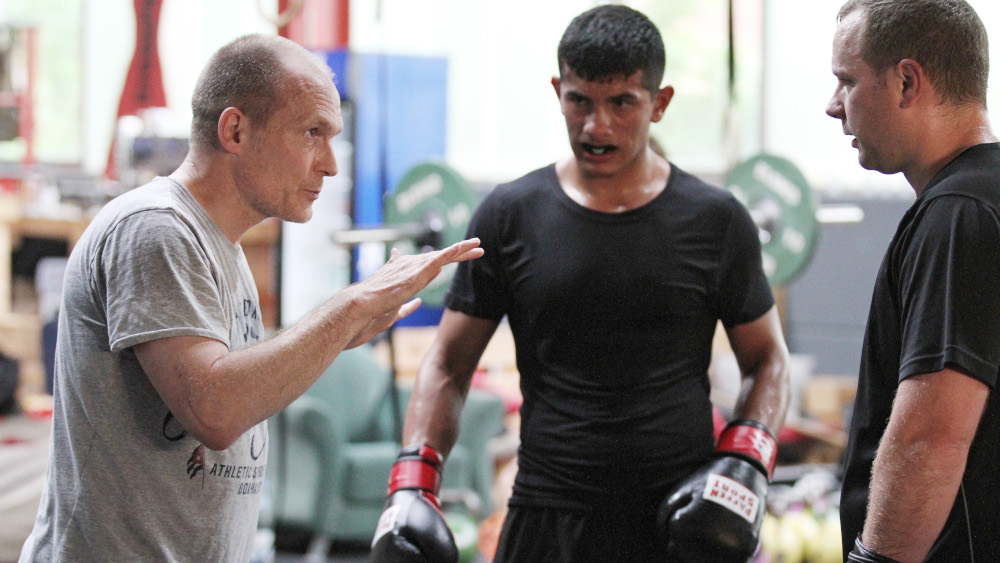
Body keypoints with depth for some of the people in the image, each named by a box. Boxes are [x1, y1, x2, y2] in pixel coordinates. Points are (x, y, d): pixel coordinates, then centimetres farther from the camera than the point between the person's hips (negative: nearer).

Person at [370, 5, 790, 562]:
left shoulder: (715, 220, 1)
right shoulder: (511, 215, 2)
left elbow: (767, 360, 10)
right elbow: (449, 364, 6)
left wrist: (744, 462, -7)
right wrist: (412, 484, -7)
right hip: (547, 518, 0)